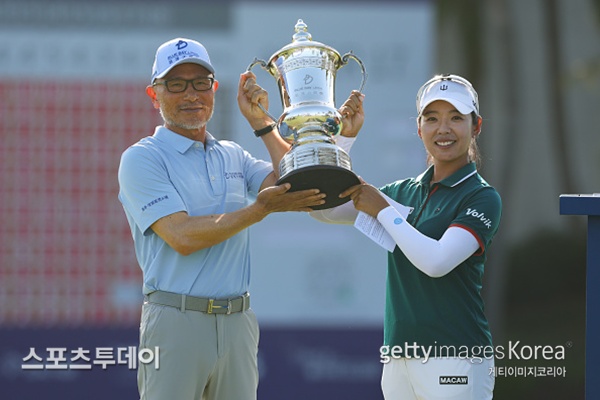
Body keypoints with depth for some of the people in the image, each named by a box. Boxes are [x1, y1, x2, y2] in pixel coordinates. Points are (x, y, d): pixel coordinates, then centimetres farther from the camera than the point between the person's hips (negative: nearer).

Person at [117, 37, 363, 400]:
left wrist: (261, 122, 2)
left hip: (238, 323, 5)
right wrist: (261, 208, -19)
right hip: (176, 323, -5)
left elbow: (294, 185, 3)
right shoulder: (141, 159, -3)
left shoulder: (234, 156, 17)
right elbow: (183, 237, -15)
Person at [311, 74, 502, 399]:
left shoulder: (482, 198, -4)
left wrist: (383, 210, -10)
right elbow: (323, 209, 15)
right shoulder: (405, 192, 15)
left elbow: (437, 261, -18)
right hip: (398, 360, 6)